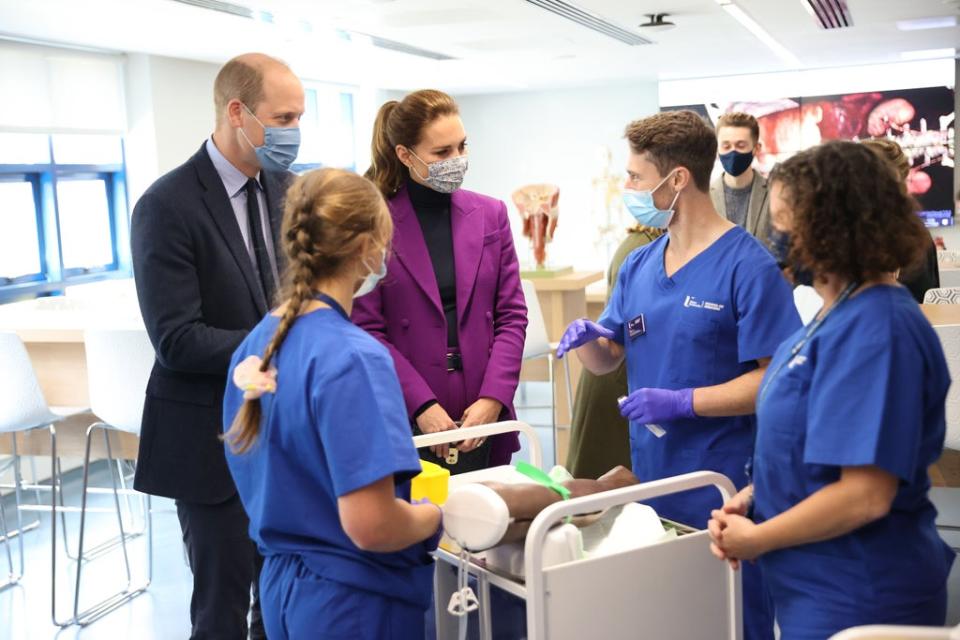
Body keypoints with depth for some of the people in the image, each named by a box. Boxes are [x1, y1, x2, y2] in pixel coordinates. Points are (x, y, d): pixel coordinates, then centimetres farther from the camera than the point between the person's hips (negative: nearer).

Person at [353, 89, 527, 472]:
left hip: (484, 417, 3)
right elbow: (367, 331, -7)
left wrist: (493, 399, -7)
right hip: (407, 423, -3)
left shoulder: (491, 215, 7)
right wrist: (423, 406, -14)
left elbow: (512, 315, 5)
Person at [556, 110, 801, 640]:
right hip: (649, 479, 7)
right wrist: (587, 338, -9)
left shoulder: (749, 266, -13)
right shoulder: (638, 265, 8)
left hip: (721, 490, -6)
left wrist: (681, 402, -23)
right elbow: (609, 359, 13)